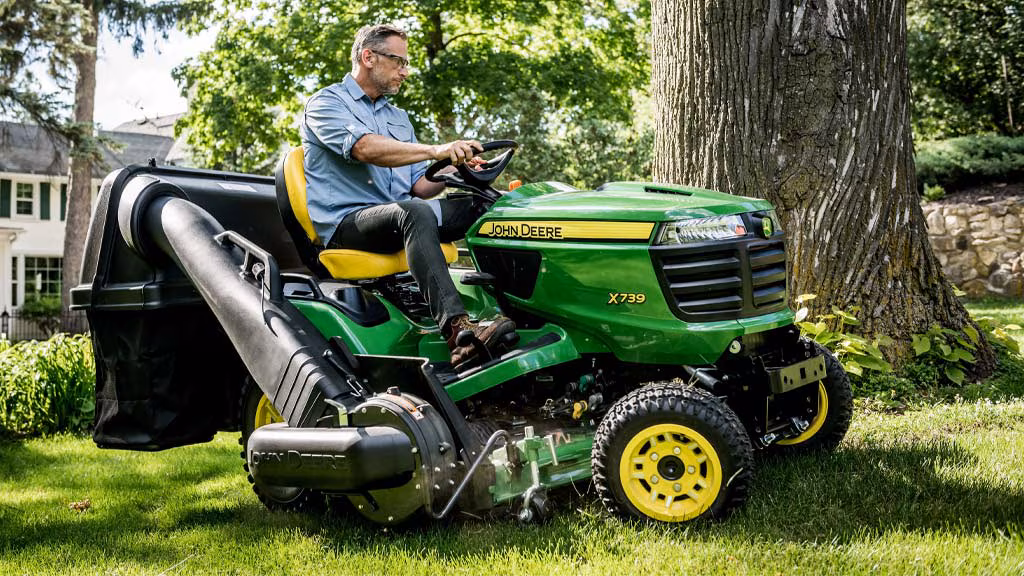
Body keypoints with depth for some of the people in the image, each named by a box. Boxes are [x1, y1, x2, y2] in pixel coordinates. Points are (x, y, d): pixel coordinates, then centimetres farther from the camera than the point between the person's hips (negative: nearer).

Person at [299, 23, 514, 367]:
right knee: (413, 212, -38)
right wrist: (435, 151, -33)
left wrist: (455, 169, -4)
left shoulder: (398, 118, 25)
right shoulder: (325, 104, 1)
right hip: (347, 221, -7)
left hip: (400, 216, 7)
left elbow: (419, 186, 18)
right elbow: (365, 148, -21)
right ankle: (457, 329, -52)